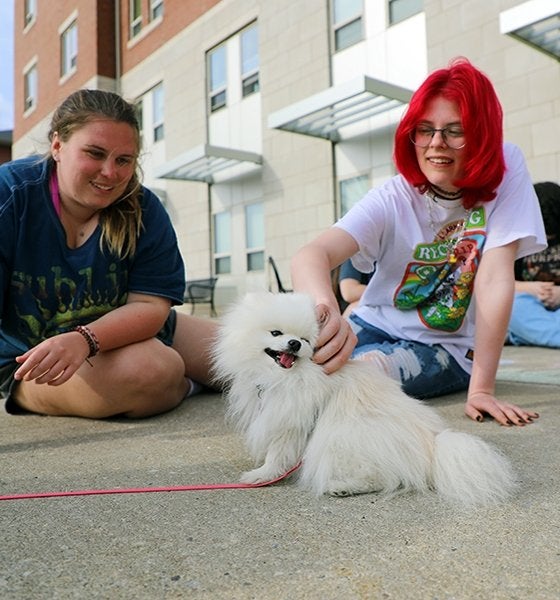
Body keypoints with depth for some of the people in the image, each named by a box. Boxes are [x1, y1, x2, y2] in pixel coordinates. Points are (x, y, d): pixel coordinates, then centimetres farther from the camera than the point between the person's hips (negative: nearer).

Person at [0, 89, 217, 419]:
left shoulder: (144, 209, -11)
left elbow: (151, 305, -17)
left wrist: (83, 340, -36)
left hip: (128, 335, 4)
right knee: (150, 374, -35)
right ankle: (181, 386, 2)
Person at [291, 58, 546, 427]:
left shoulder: (506, 170, -11)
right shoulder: (393, 199, -14)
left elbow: (495, 279, -19)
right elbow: (311, 255, -30)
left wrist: (482, 388, -25)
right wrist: (326, 310, -54)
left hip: (447, 351, -1)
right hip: (374, 326, 1)